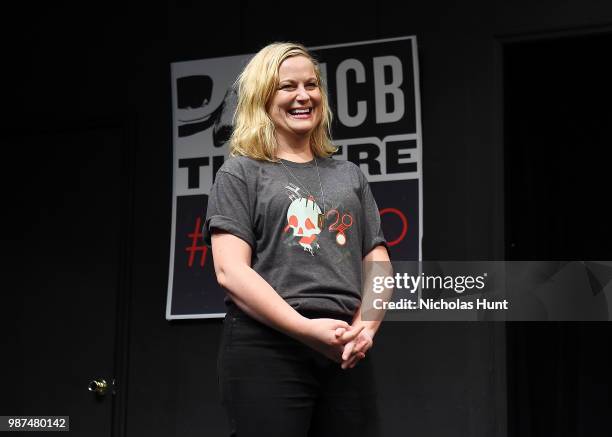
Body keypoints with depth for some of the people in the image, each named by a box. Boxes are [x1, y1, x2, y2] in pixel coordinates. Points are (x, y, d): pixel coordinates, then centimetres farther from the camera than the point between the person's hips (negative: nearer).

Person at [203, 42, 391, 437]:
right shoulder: (240, 174, 5)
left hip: (346, 355, 4)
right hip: (265, 350, -4)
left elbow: (378, 266, 14)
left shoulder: (350, 176, 19)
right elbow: (230, 271, -7)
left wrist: (367, 326, -6)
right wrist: (307, 329, -16)